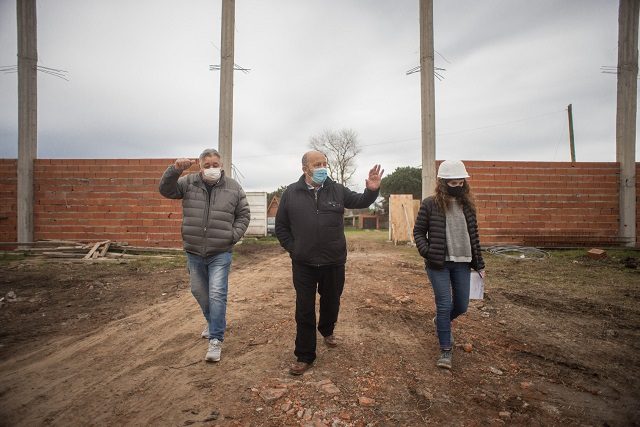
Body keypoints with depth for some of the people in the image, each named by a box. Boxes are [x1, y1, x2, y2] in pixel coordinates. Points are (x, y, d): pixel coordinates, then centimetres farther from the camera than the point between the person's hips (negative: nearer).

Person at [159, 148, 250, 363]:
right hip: (194, 251, 3)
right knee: (199, 291, 19)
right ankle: (213, 322, 43)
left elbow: (244, 215, 4)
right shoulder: (189, 183, 0)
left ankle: (215, 340, 6)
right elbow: (165, 190, -10)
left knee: (217, 294, -6)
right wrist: (175, 169, -26)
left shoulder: (233, 188, -2)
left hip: (220, 253, -3)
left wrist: (233, 235, -8)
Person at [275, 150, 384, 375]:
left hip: (334, 263, 2)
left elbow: (360, 201, 8)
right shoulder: (291, 193, -3)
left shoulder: (337, 190, 0)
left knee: (331, 303, 21)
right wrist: (292, 249, -3)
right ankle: (305, 356, 23)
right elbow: (280, 226, 4)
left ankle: (326, 331, 53)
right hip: (303, 264, -1)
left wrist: (372, 190, -13)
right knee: (304, 311, 6)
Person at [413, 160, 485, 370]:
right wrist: (427, 252, -16)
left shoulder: (467, 204, 5)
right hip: (438, 264, -4)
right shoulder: (430, 204, -7)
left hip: (462, 263, 5)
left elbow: (473, 236, 11)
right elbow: (418, 232, -1)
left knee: (461, 306, 13)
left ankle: (441, 322, 46)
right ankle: (446, 349, 17)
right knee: (444, 305, -2)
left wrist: (479, 264, 11)